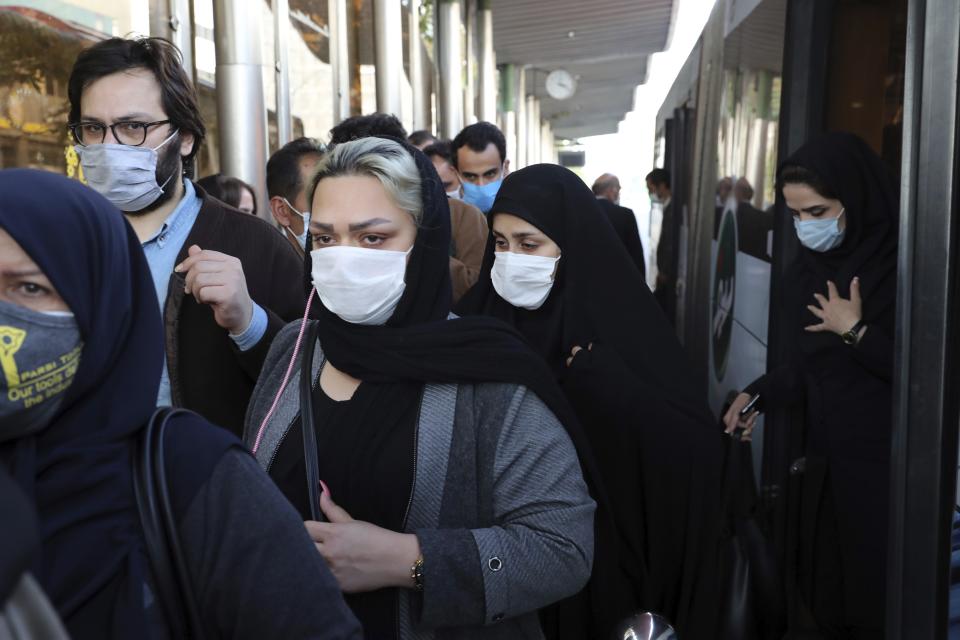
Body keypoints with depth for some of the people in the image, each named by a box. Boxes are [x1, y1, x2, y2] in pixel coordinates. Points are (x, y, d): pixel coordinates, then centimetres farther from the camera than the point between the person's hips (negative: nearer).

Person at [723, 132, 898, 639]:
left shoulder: (903, 263, -15)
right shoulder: (809, 269, 7)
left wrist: (856, 329, -16)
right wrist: (759, 394, 2)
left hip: (886, 467, -6)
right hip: (826, 460, 7)